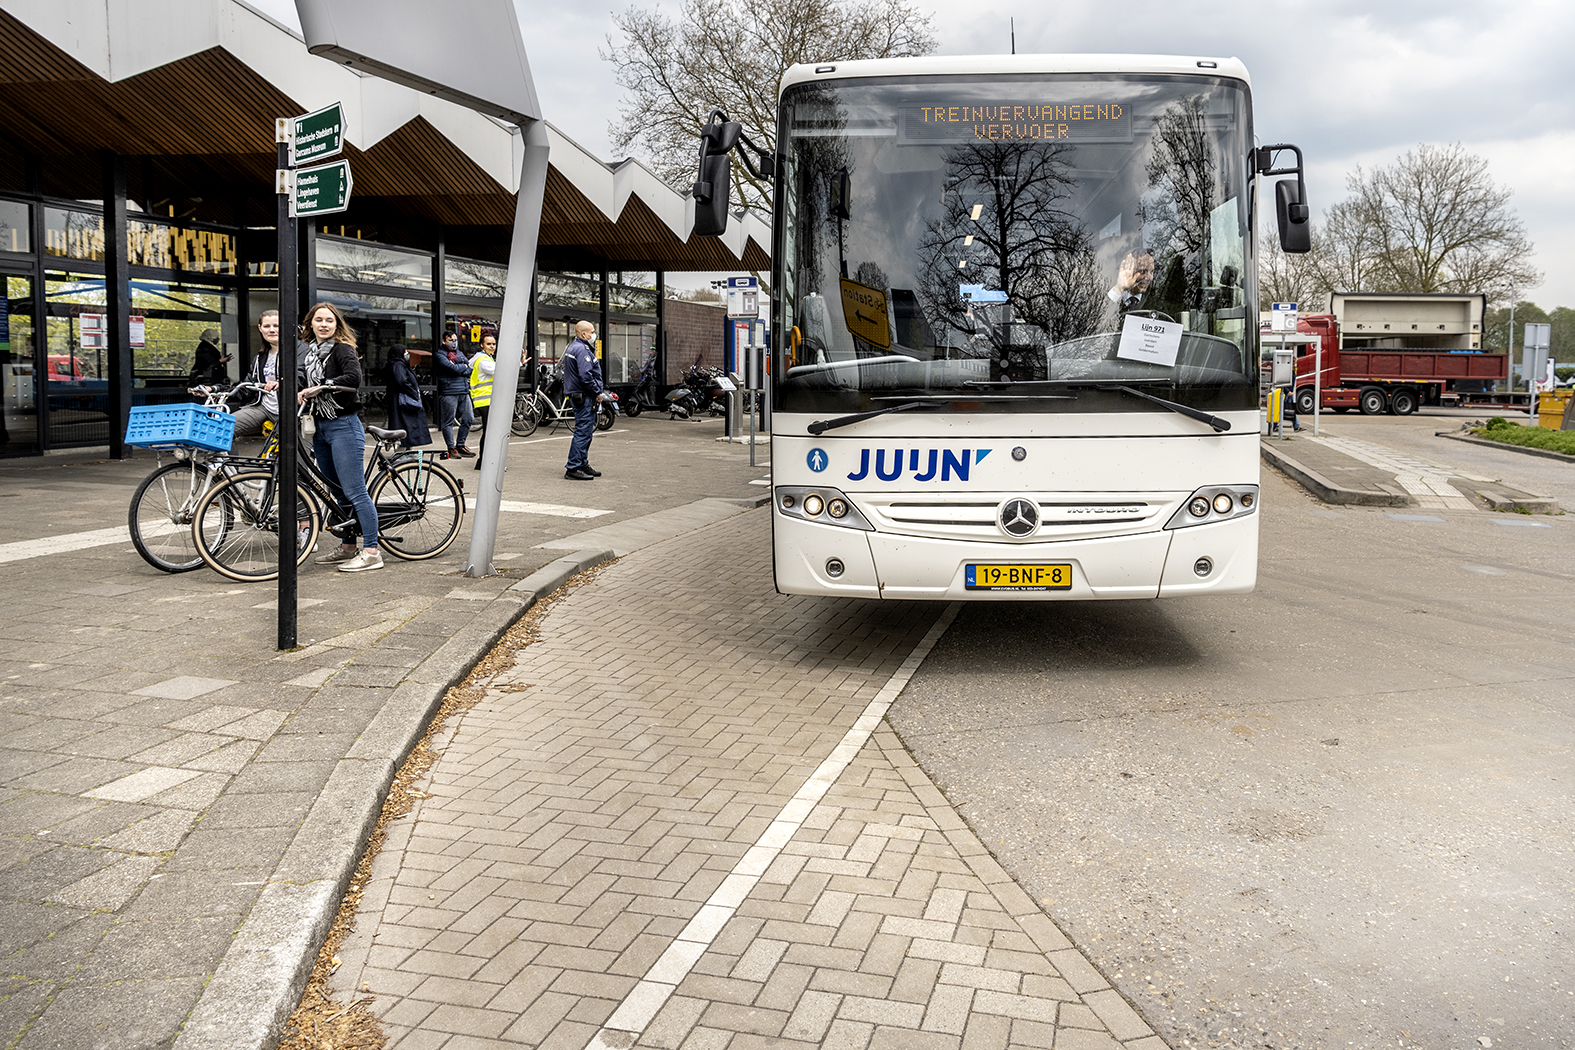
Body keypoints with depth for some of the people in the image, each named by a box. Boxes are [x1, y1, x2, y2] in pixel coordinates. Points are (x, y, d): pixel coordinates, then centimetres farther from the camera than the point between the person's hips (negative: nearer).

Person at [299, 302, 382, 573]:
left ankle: (371, 552, -6)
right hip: (321, 428, 8)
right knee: (335, 491, 13)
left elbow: (353, 378, -26)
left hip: (344, 426, -8)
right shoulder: (309, 352, 16)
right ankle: (348, 547, 23)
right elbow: (307, 385, 21)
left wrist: (321, 386, -29)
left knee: (354, 491, -9)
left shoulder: (342, 349, -8)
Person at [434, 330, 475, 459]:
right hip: (449, 392, -7)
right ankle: (451, 449, 2)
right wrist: (464, 366, 0)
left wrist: (459, 370, -9)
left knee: (468, 420, 8)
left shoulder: (459, 353, 20)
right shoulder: (439, 355, -2)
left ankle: (460, 446, 20)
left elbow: (470, 369, 8)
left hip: (464, 392, 7)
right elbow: (453, 368, -17)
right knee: (448, 422, -3)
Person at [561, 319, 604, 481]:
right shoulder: (582, 349, -16)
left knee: (585, 432, 16)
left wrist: (595, 392, 21)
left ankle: (583, 465, 23)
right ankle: (573, 469, -8)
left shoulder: (572, 347, 18)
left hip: (576, 394, 11)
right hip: (584, 396, -11)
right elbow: (586, 376, -24)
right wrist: (597, 392, -13)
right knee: (583, 432, -9)